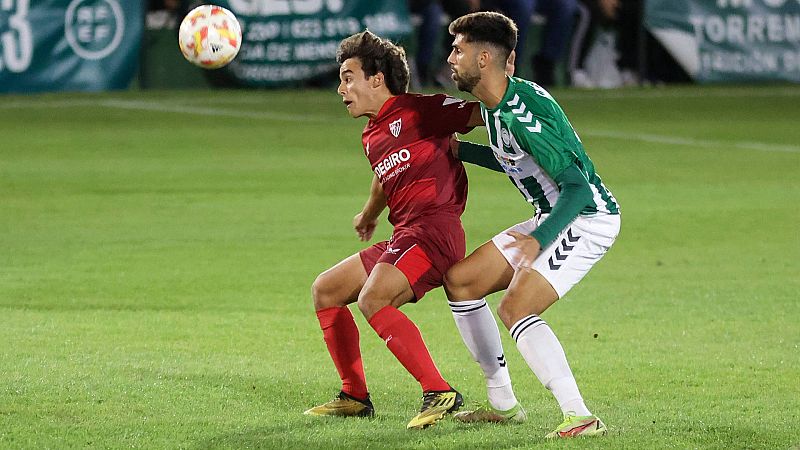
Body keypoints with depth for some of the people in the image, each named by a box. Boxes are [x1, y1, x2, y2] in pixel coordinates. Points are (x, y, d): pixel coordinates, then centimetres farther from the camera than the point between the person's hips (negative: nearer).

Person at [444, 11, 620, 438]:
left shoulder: (522, 111, -25)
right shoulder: (492, 106, 6)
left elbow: (578, 187, -28)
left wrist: (539, 240, -38)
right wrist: (459, 150, 23)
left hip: (588, 218, -10)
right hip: (553, 218, 10)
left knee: (515, 310, -24)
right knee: (459, 279, 11)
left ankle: (579, 416, -28)